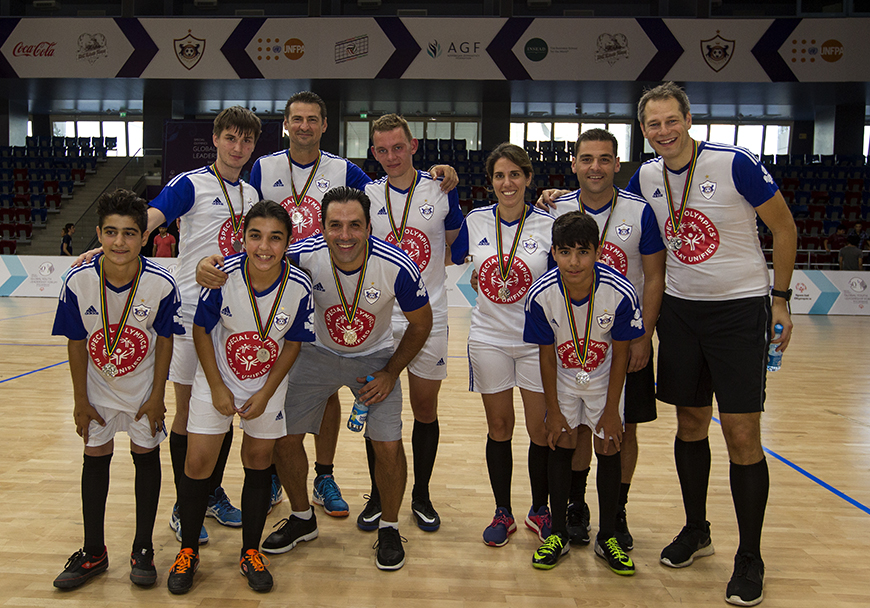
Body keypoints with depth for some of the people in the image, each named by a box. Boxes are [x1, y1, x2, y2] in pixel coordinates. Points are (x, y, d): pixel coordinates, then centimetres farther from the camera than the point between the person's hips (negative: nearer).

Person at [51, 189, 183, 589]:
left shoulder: (161, 284, -25)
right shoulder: (78, 282, -22)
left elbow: (164, 341, -12)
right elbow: (76, 342, -10)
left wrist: (157, 396, -9)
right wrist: (80, 400, -5)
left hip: (143, 389, -1)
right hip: (97, 389, 1)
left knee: (146, 458, 8)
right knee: (95, 460, 11)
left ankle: (143, 549, 24)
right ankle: (93, 552, 27)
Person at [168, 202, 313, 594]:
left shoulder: (299, 286, -22)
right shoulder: (224, 274, -24)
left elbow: (293, 343, -7)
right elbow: (201, 330, -10)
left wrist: (266, 393, -9)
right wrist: (217, 388, -11)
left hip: (268, 384, 1)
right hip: (217, 379, -1)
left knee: (259, 462, 9)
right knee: (198, 462, 0)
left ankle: (250, 552, 28)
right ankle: (188, 552, 22)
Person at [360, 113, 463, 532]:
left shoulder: (441, 190, -1)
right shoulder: (367, 195, 2)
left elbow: (457, 248, 12)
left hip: (428, 318, -1)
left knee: (426, 410, 9)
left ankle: (421, 496, 27)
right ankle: (378, 497, 26)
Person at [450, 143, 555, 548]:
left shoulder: (548, 225, -4)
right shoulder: (475, 221, 1)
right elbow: (449, 259, 16)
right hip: (488, 338, 1)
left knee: (541, 429, 5)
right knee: (498, 427, 10)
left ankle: (539, 510, 27)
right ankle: (503, 513, 26)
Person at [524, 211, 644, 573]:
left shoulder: (620, 292, -29)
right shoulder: (541, 295, -27)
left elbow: (620, 354, -15)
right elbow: (547, 356, -13)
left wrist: (611, 410, -9)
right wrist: (554, 410, -7)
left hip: (604, 378, 0)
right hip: (562, 378, 1)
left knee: (609, 450, 1)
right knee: (561, 445, 1)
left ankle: (607, 538, 18)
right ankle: (558, 534, 18)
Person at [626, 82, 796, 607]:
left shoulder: (734, 163, -13)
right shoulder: (645, 178, 2)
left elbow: (784, 226, -4)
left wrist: (780, 298, -5)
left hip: (741, 308, -4)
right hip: (680, 309, 4)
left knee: (742, 434, -4)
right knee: (690, 424, 11)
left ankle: (750, 559, 12)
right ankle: (696, 531, 29)